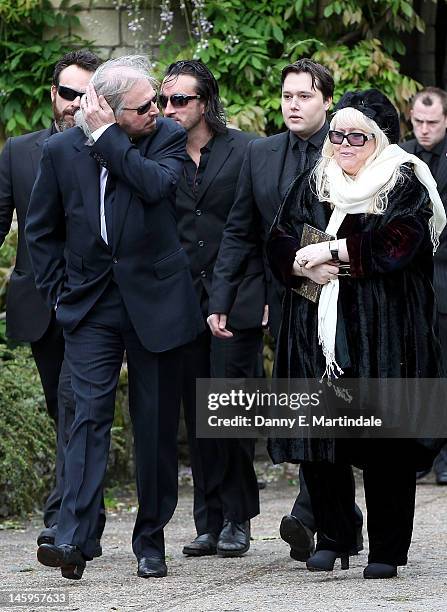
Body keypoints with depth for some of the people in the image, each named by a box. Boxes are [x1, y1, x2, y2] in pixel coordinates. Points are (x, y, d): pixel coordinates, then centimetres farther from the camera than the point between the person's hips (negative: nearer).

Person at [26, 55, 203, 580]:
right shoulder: (62, 151, 1)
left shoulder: (167, 138, -1)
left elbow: (157, 185, -23)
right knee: (89, 415, -12)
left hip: (154, 300, 0)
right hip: (91, 306, 0)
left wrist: (106, 137, -18)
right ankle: (74, 538, -20)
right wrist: (58, 293, 4)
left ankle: (151, 540, 16)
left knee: (156, 426, 5)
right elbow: (41, 230, 11)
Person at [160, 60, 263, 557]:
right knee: (196, 416, 5)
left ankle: (236, 519, 3)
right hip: (183, 304, 3)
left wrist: (268, 292, -3)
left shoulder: (244, 150, -1)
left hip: (237, 300, -3)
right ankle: (209, 523, 11)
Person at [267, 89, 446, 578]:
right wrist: (306, 267, -10)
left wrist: (329, 251, -11)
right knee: (318, 429, -2)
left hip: (382, 333, -4)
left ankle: (387, 550, 1)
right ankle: (332, 538, 9)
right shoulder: (312, 187, 18)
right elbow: (279, 244, 10)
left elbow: (395, 243, -12)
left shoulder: (404, 185, 4)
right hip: (319, 331, 4)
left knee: (385, 444, -5)